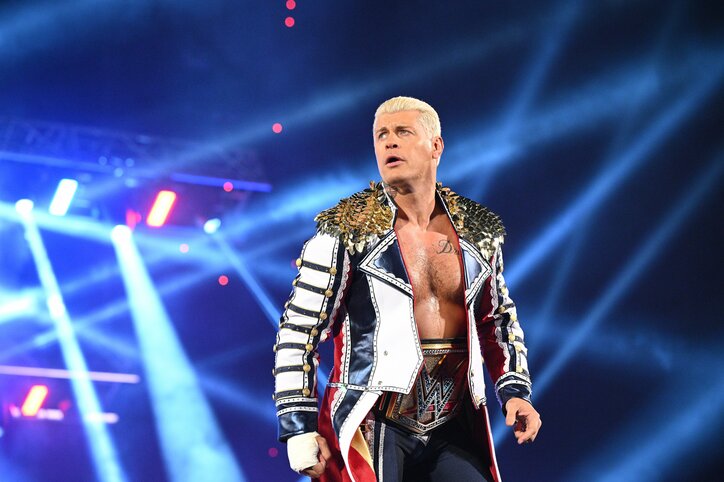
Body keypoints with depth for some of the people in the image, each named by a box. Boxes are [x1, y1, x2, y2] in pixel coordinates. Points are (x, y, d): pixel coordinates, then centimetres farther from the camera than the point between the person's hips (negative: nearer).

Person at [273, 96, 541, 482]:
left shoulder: (478, 231, 6)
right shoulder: (345, 231, -6)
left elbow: (499, 320, 20)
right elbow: (298, 331, -5)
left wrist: (514, 391, 8)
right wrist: (300, 430, -9)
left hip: (452, 432, 4)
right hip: (370, 430, -4)